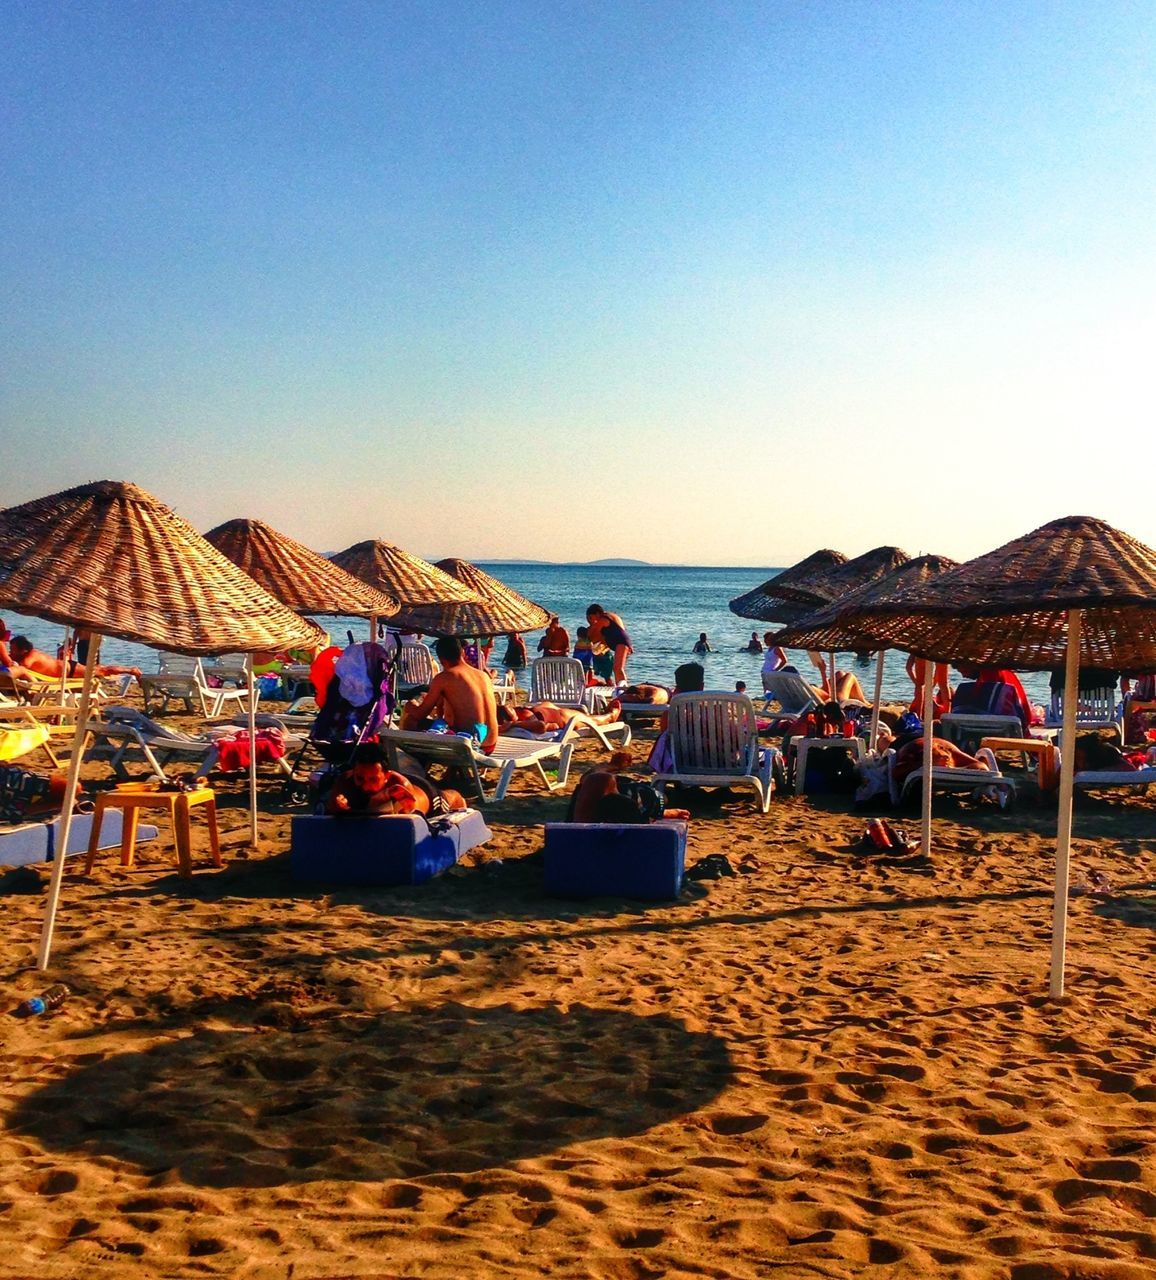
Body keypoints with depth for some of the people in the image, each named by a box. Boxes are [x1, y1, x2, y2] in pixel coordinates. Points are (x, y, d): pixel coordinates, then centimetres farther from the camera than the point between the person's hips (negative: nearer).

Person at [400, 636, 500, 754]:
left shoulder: (444, 677, -7)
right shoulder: (484, 675, 11)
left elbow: (420, 714, -1)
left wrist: (409, 707, 22)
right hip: (490, 746, 7)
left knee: (411, 718, 8)